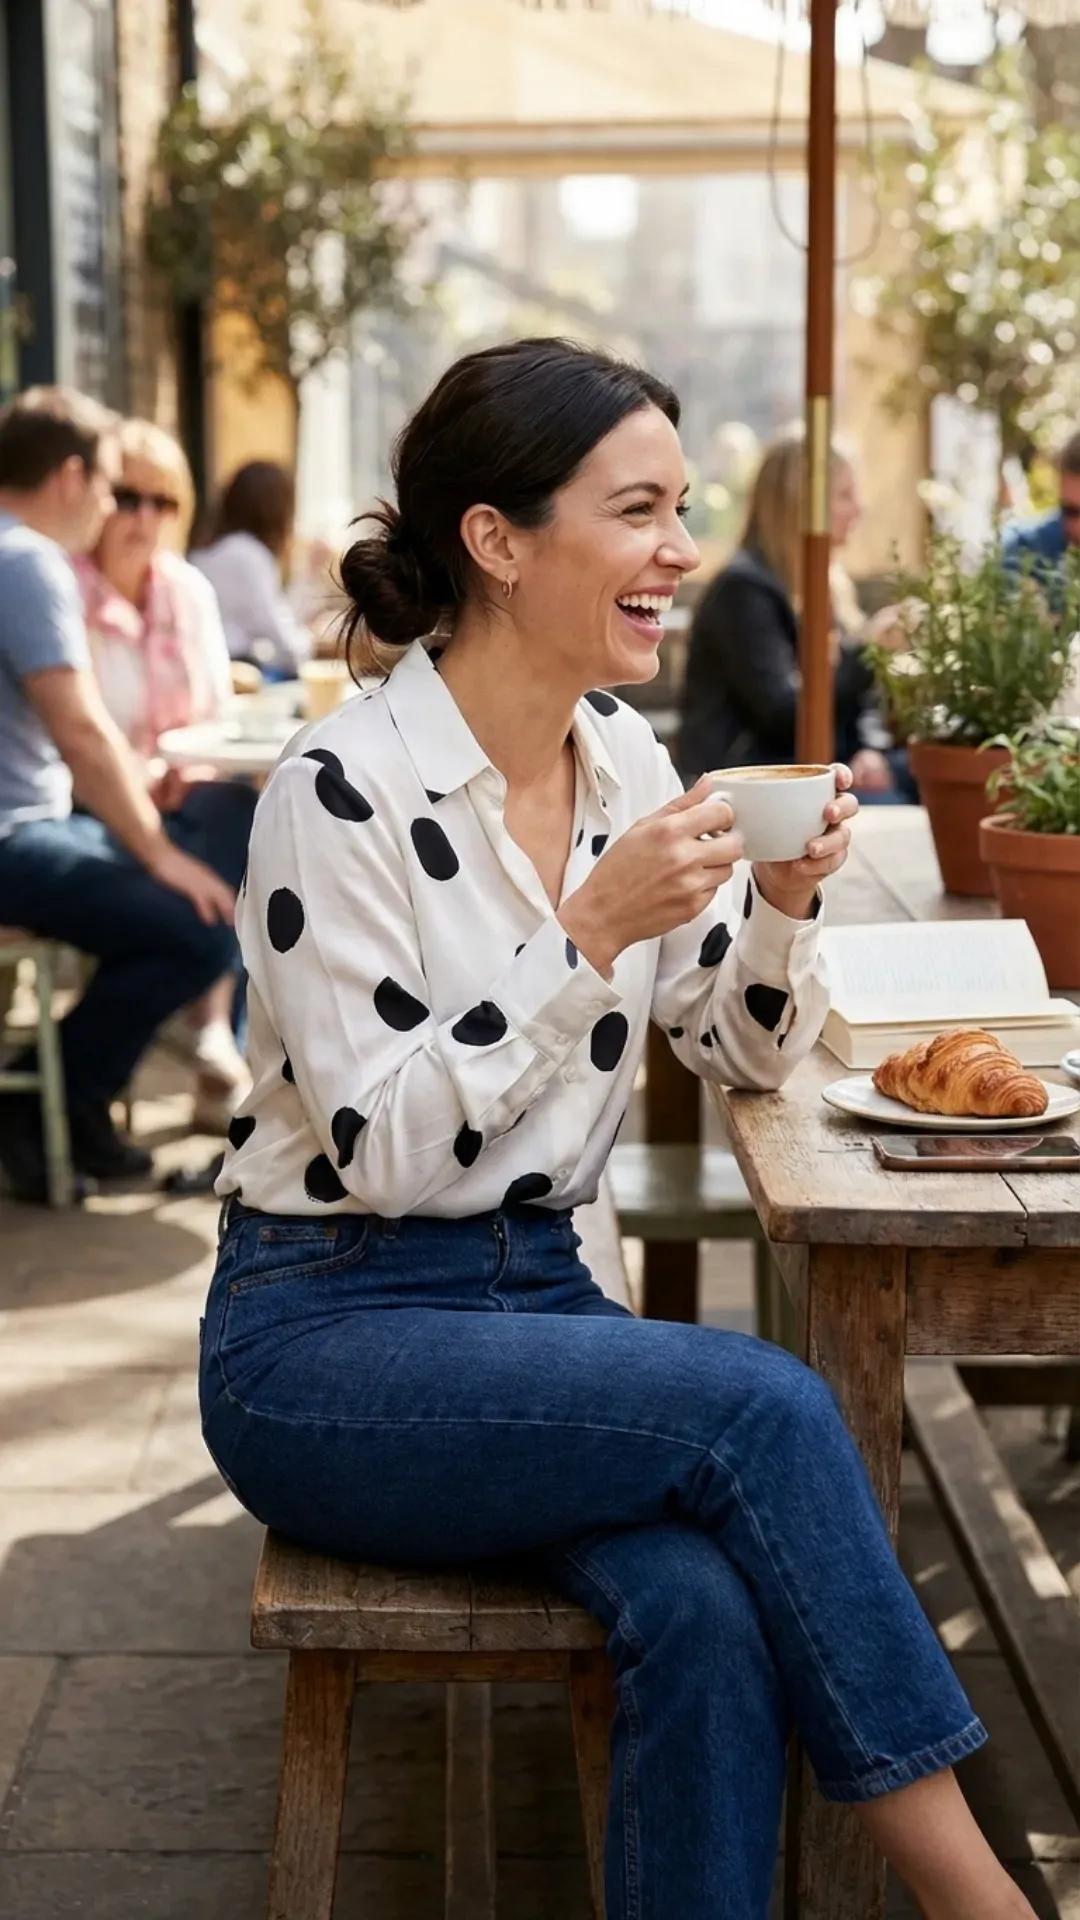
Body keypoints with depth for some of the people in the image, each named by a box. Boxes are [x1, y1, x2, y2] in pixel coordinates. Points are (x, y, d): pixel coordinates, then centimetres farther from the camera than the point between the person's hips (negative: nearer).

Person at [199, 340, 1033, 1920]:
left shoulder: (623, 755, 5)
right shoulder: (345, 791, -16)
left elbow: (746, 1052, 12)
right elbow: (384, 1151, -20)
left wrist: (786, 901, -8)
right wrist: (588, 933, -26)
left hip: (538, 1290, 6)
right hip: (327, 1338, -5)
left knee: (707, 1610, -25)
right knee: (766, 1406, -26)